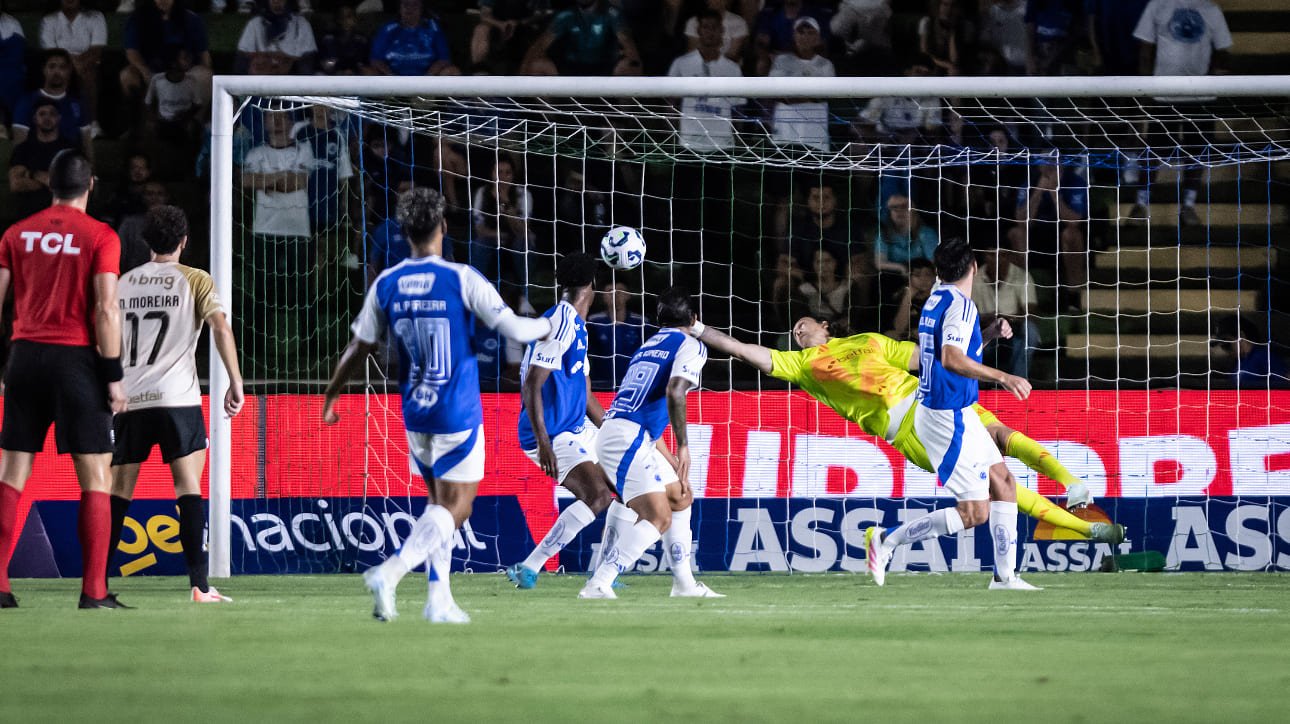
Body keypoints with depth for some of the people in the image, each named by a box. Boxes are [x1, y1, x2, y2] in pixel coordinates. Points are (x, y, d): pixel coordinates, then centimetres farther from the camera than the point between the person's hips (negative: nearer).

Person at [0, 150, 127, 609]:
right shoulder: (100, 236, -4)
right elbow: (106, 309, -10)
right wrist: (114, 376, -7)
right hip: (76, 359, -4)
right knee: (96, 476, 2)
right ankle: (94, 590, -4)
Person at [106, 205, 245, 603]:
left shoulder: (124, 283, 15)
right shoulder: (196, 281, 3)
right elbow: (220, 325, -11)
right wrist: (235, 381, -8)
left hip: (129, 400, 4)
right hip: (177, 398, -4)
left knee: (118, 490, 8)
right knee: (189, 487, -4)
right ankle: (198, 584, -12)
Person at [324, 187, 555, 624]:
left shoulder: (386, 285, 0)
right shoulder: (461, 279, -13)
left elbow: (359, 348, 7)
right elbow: (513, 328, -14)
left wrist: (331, 395, 22)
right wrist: (550, 326, 7)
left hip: (415, 414, 5)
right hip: (458, 415, -5)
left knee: (442, 504, 18)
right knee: (454, 509, -2)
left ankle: (439, 598, 11)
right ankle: (390, 573, -22)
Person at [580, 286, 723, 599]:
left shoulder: (647, 347, 27)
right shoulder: (691, 347, 0)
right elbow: (674, 392, -19)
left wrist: (674, 464, 30)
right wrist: (683, 446, -14)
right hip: (628, 438, -9)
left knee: (681, 498, 22)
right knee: (658, 517, -16)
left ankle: (684, 584, 27)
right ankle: (598, 585, -25)